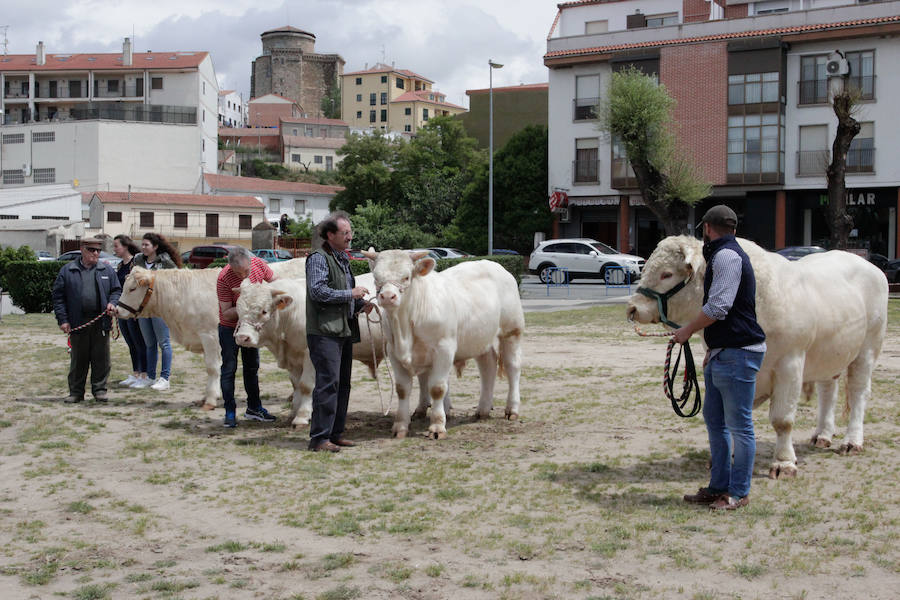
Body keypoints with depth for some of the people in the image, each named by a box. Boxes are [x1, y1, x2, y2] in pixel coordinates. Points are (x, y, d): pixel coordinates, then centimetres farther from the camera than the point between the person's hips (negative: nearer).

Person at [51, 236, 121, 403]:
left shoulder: (107, 270, 11)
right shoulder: (67, 271, 6)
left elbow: (116, 290, 15)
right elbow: (58, 296, 4)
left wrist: (112, 303, -6)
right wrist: (62, 320, -4)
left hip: (100, 323, 1)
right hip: (78, 324, -1)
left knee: (101, 358, 3)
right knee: (78, 359, 6)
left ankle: (99, 390, 13)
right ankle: (76, 392, 14)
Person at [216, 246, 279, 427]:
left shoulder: (259, 264, -17)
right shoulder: (223, 279, -28)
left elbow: (275, 282, 2)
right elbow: (226, 313, -23)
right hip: (229, 328, -5)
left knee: (252, 366, 14)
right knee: (229, 368, -1)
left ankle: (254, 408, 26)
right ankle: (230, 413, 7)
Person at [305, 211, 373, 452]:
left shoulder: (343, 259, 20)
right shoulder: (318, 259, -8)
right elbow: (318, 291, -19)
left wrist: (361, 304, 9)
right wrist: (350, 294, -15)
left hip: (344, 332, 9)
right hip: (324, 332, -9)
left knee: (342, 384, 12)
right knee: (328, 383, -12)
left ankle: (335, 434, 19)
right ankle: (319, 438, -8)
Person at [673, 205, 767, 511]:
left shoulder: (727, 256, -14)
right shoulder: (724, 255, 20)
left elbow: (717, 308, -22)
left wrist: (687, 331, -8)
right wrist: (712, 349, 26)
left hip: (738, 354, -11)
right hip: (722, 354, 11)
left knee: (739, 426, -2)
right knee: (715, 420, 15)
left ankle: (738, 492, 5)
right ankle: (718, 487, 23)